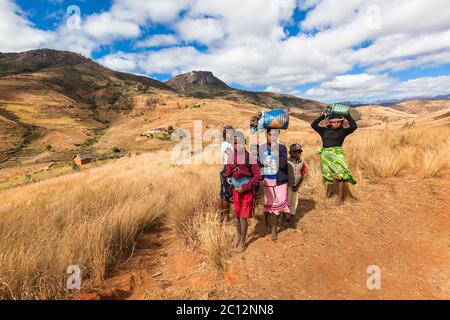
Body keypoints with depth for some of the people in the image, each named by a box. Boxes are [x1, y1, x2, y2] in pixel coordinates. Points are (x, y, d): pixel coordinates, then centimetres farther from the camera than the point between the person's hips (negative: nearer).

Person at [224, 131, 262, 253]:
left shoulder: (250, 157, -14)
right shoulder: (231, 157, -2)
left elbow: (258, 176, -14)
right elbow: (226, 173, -1)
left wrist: (244, 187, -18)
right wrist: (240, 172, -19)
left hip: (247, 191, -4)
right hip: (235, 190, 4)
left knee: (243, 217, 2)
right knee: (237, 215, 16)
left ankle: (243, 241, 21)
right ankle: (238, 236, 38)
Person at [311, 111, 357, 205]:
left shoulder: (343, 131, 6)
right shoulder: (324, 130, 8)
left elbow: (354, 126, -6)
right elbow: (313, 124, 1)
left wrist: (347, 115, -1)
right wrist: (323, 116, -2)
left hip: (338, 154, -1)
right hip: (326, 155, 1)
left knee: (341, 176, -8)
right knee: (328, 176, 11)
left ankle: (340, 198, 2)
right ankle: (328, 191, 38)